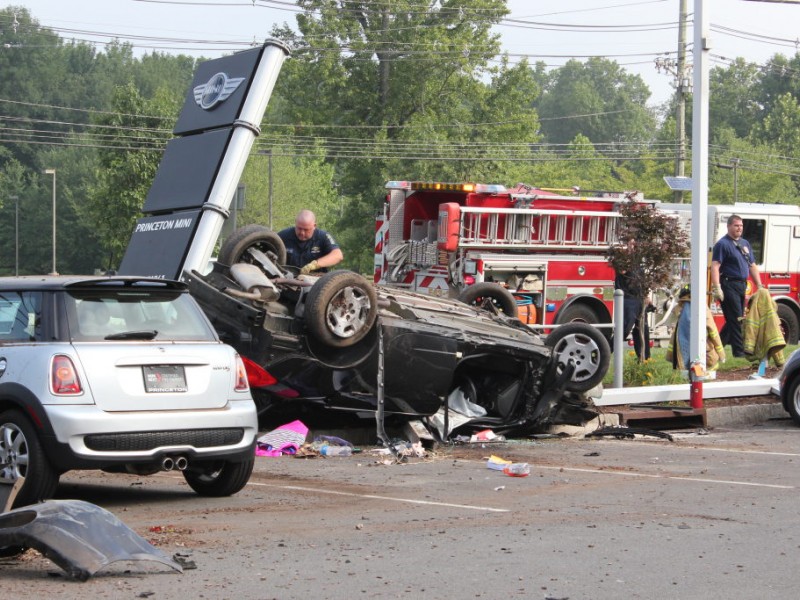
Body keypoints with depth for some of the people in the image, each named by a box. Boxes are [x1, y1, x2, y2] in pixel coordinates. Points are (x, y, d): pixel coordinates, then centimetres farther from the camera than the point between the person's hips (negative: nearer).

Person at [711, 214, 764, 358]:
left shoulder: (745, 243, 17)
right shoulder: (722, 244, -7)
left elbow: (752, 266, 21)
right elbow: (715, 266, -16)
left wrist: (759, 286, 14)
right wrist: (716, 288, -24)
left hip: (742, 286, 8)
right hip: (729, 285, -8)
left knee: (736, 319, 13)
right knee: (735, 319, -7)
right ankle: (739, 350, -5)